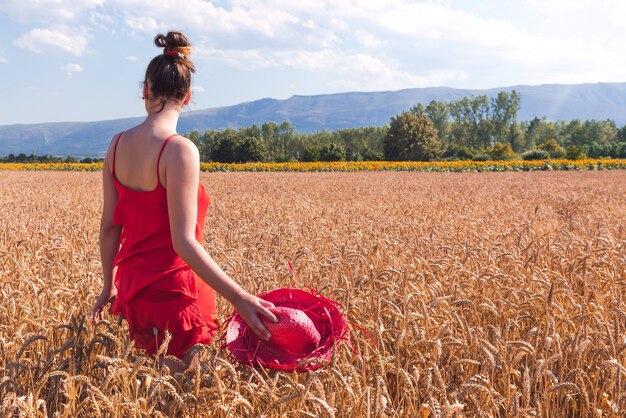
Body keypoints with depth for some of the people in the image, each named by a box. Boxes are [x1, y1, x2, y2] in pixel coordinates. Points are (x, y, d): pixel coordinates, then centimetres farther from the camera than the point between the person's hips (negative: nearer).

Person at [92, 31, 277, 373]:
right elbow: (183, 241, -24)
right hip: (173, 293, -7)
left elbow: (109, 226, 7)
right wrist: (240, 298, -24)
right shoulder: (180, 150, -20)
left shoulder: (117, 145, 1)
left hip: (133, 289, 7)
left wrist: (109, 285, 20)